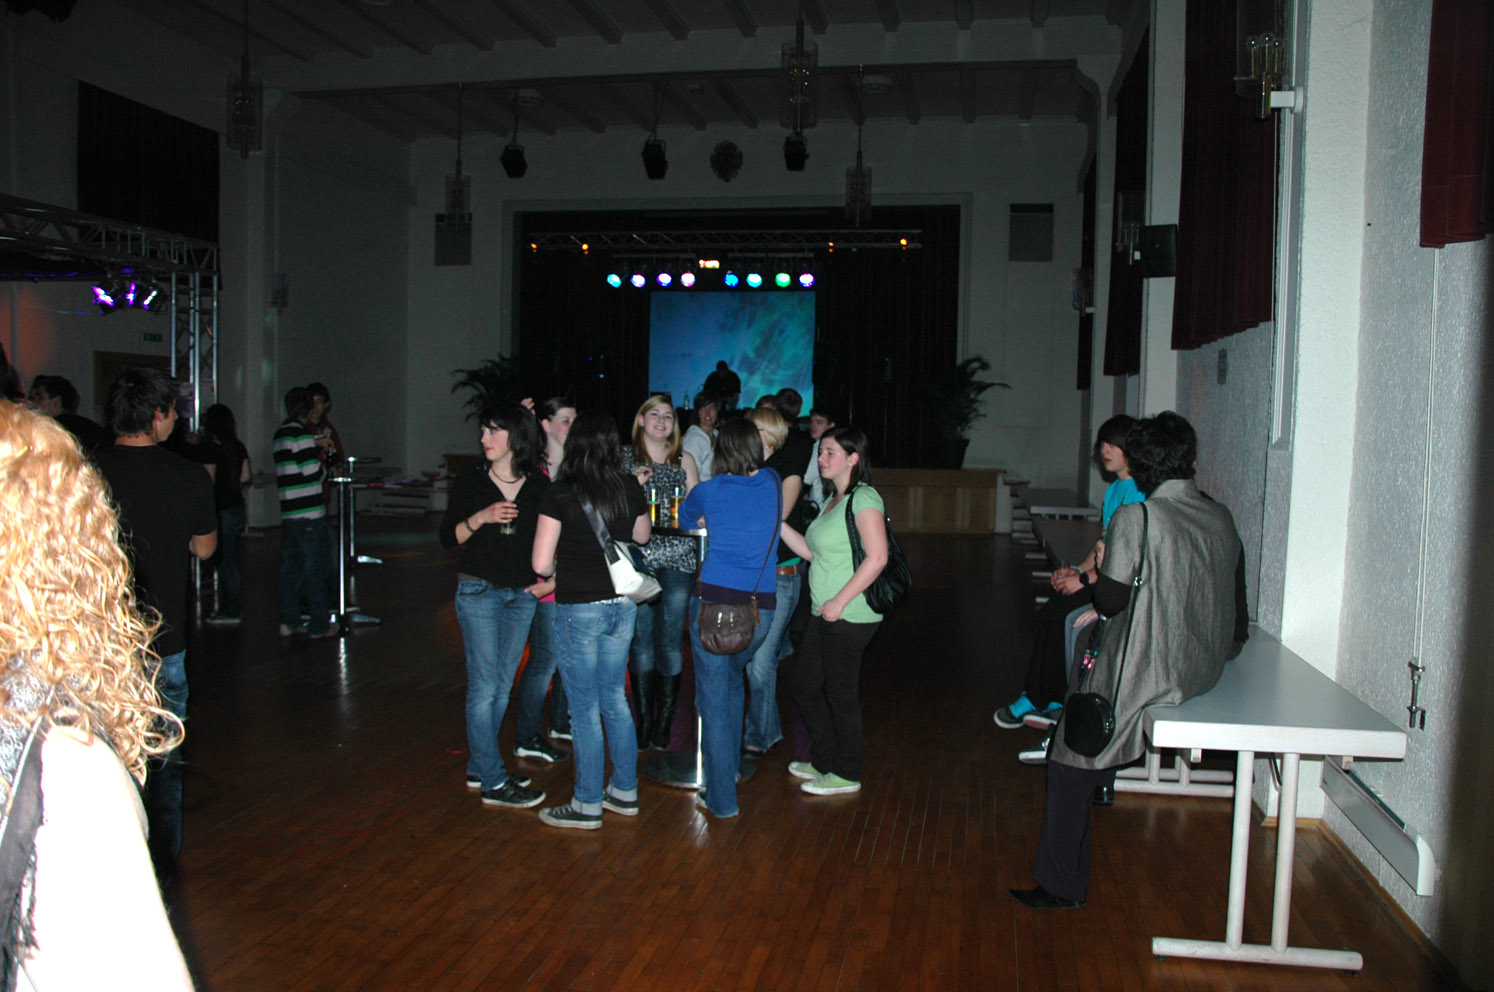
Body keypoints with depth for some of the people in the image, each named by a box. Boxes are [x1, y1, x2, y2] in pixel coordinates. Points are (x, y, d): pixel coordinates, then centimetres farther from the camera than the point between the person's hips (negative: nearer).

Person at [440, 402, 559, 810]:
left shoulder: (540, 486, 2)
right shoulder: (470, 483, -2)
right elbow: (447, 538, -2)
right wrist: (480, 517, -17)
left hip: (523, 594, 3)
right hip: (478, 591, -3)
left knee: (502, 684, 10)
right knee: (485, 685, -4)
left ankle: (480, 767, 24)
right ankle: (493, 782, 2)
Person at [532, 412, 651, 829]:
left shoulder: (560, 494, -14)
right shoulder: (630, 489, -1)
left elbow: (541, 563, -13)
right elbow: (642, 536, 17)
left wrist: (559, 570, 8)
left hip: (578, 610, -5)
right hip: (622, 606, 5)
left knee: (585, 708, 6)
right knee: (614, 699, 18)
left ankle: (587, 806, 16)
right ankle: (625, 792, 28)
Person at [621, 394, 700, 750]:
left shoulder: (684, 461, 12)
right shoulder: (624, 460, 8)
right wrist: (634, 485, -9)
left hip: (677, 559, 1)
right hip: (638, 557, -1)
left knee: (670, 641, -1)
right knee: (642, 639, 1)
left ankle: (664, 722, 8)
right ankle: (644, 720, 11)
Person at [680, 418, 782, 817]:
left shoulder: (708, 491, -1)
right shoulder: (772, 483, 6)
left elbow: (684, 517, 21)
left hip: (714, 601, -4)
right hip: (761, 607, 4)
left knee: (714, 698, 3)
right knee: (731, 681, 26)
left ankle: (722, 798, 7)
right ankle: (730, 766, 37)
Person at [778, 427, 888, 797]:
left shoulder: (864, 498, -13)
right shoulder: (834, 501, 15)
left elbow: (877, 557, -21)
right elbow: (812, 552, 15)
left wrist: (839, 601, -21)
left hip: (851, 616, -10)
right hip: (825, 614, 10)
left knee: (841, 694, 2)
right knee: (803, 685, 16)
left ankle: (846, 775, 18)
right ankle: (824, 761, 32)